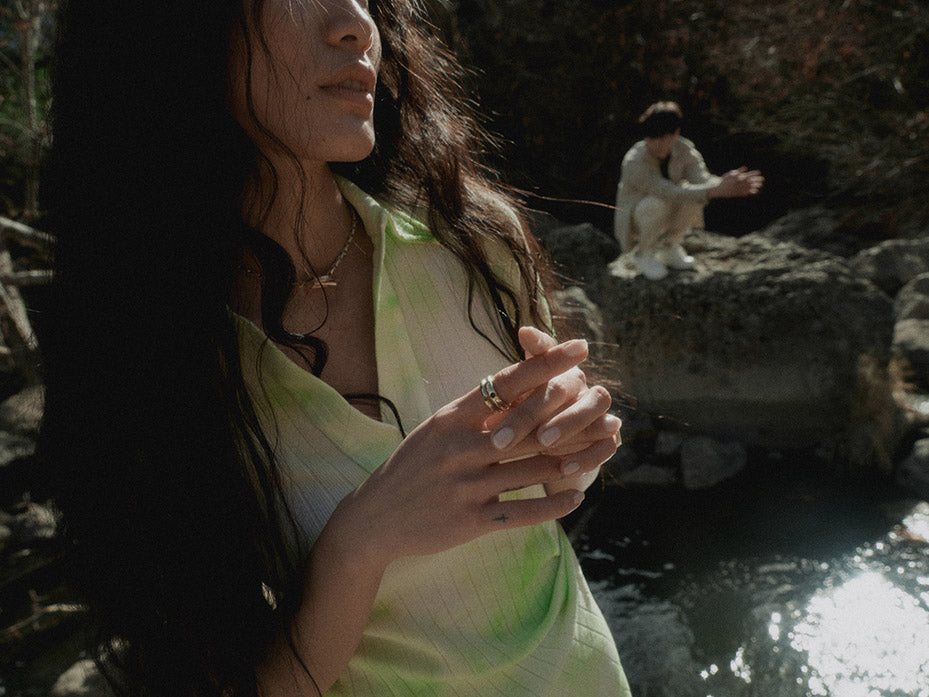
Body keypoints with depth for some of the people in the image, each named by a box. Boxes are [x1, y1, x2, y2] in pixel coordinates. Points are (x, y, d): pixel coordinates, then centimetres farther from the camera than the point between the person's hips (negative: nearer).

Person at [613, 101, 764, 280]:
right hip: (635, 222, -4)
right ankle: (643, 253, -7)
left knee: (694, 193, -25)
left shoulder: (684, 149, -15)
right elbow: (670, 193, -43)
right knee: (658, 201, -37)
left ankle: (669, 247, -1)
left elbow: (703, 180, -30)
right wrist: (717, 191, -54)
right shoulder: (634, 162, -32)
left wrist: (725, 183, -54)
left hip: (666, 218, 4)